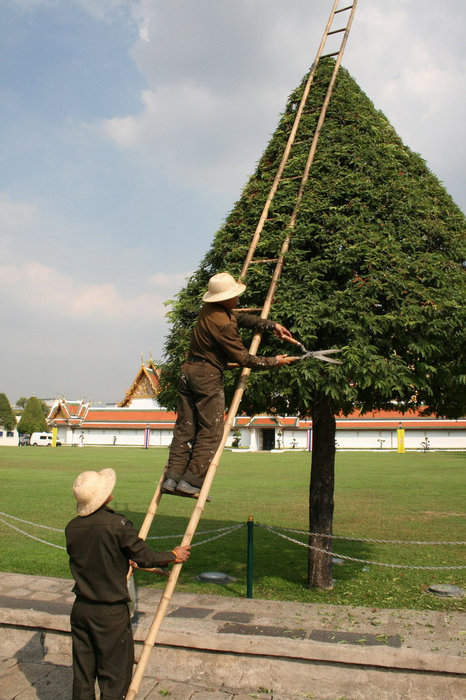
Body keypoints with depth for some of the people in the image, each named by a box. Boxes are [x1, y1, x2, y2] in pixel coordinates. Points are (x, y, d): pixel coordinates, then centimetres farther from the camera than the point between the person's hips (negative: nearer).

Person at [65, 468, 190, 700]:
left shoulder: (72, 528, -1)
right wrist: (174, 556, 6)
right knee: (114, 676, 8)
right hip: (111, 613, -6)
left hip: (81, 609, 6)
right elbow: (146, 557, -12)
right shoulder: (117, 524, -20)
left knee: (82, 675, 17)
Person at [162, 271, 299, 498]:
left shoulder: (209, 309, 9)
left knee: (185, 428, 8)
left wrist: (272, 325, 17)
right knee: (211, 432, -1)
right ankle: (191, 481, -4)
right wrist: (274, 362, -3)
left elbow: (241, 318, 21)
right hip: (208, 376, -9)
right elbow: (243, 358, -14)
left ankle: (172, 478, 5)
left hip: (188, 370, 9)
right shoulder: (223, 324, -18)